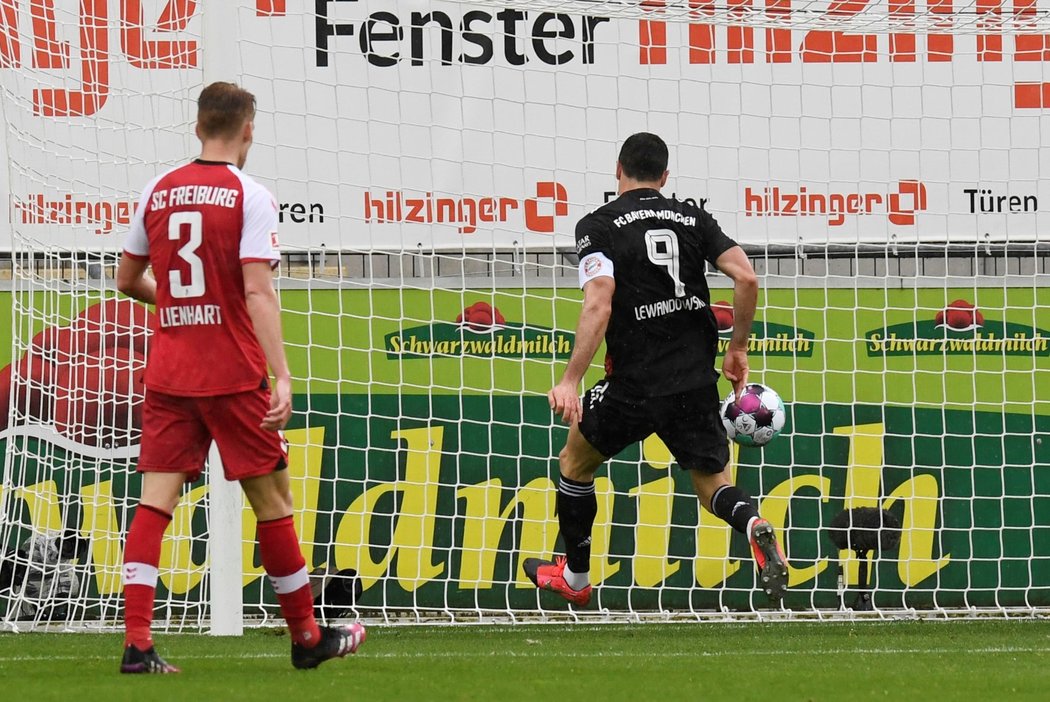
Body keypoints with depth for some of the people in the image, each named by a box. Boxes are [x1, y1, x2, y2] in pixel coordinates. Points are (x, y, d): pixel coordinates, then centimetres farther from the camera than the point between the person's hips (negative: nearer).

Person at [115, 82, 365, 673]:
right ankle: (308, 637, 17)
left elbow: (128, 279, 18)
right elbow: (258, 292, -17)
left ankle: (137, 642, -12)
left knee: (156, 500, 0)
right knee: (272, 499, 7)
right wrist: (282, 378, -20)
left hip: (168, 374, 4)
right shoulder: (249, 196, -8)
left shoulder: (159, 192, 8)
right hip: (233, 374, -4)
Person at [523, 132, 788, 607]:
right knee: (711, 484, 15)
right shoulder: (692, 218, 8)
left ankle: (573, 577, 31)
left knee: (574, 462, 22)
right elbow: (746, 278, -3)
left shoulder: (599, 226, -4)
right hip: (697, 382, 3)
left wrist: (570, 381, -21)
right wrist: (737, 348, 10)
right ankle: (754, 525, -20)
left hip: (635, 384, -3)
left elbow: (599, 306, -18)